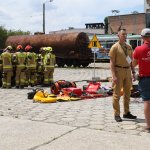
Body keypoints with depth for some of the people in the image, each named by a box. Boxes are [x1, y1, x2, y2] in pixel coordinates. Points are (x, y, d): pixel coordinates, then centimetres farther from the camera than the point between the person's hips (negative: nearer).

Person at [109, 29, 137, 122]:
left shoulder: (129, 47, 11)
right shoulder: (115, 47, -7)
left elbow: (131, 61, 15)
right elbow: (112, 62, -10)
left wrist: (133, 72, 8)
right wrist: (114, 75, -18)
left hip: (127, 70, 6)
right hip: (118, 71, -6)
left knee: (127, 93, 13)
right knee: (117, 94, -1)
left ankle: (127, 113, 26)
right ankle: (117, 114, 6)